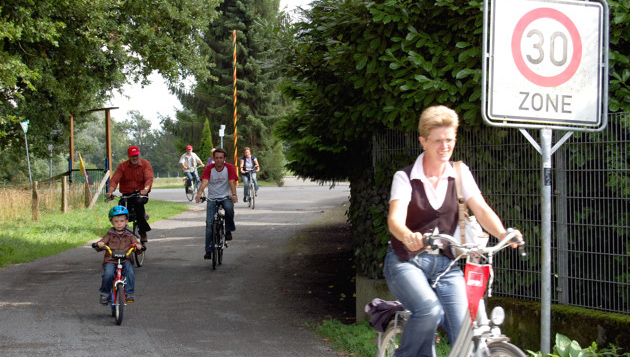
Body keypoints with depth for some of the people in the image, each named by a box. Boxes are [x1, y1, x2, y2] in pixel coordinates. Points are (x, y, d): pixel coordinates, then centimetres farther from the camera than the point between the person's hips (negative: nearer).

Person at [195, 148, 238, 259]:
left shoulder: (229, 168, -5)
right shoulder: (209, 169, -6)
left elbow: (232, 182, -18)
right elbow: (204, 182, -19)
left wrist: (234, 194, -37)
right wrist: (199, 194, -39)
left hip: (226, 197, -1)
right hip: (212, 198, 1)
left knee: (229, 208, -35)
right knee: (209, 223, -9)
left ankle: (229, 230, -9)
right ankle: (209, 250, -2)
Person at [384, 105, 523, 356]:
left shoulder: (460, 173, 5)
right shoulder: (405, 177, -4)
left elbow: (481, 210, -6)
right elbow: (395, 219, -20)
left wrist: (503, 234, -28)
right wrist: (409, 237, -44)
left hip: (445, 265, 3)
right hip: (407, 262, -3)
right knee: (430, 310, -31)